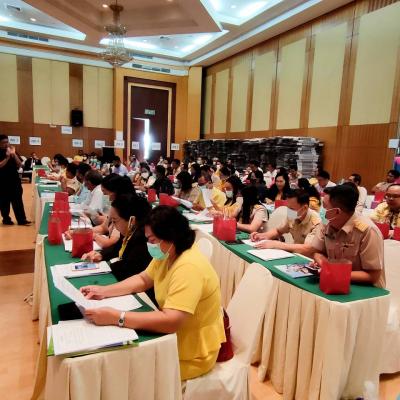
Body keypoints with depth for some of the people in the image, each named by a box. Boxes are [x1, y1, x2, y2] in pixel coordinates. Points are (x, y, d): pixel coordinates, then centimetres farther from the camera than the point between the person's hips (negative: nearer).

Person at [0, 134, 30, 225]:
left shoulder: (13, 151, 8)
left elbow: (20, 165, 0)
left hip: (15, 180, 3)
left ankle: (22, 220, 5)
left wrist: (14, 154, -11)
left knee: (18, 200, 3)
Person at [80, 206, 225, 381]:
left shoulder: (189, 268, -32)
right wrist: (103, 291, -2)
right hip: (173, 336, 8)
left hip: (191, 353, -7)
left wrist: (115, 317, -35)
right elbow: (143, 280, 10)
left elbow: (170, 322, -37)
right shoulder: (166, 254, -2)